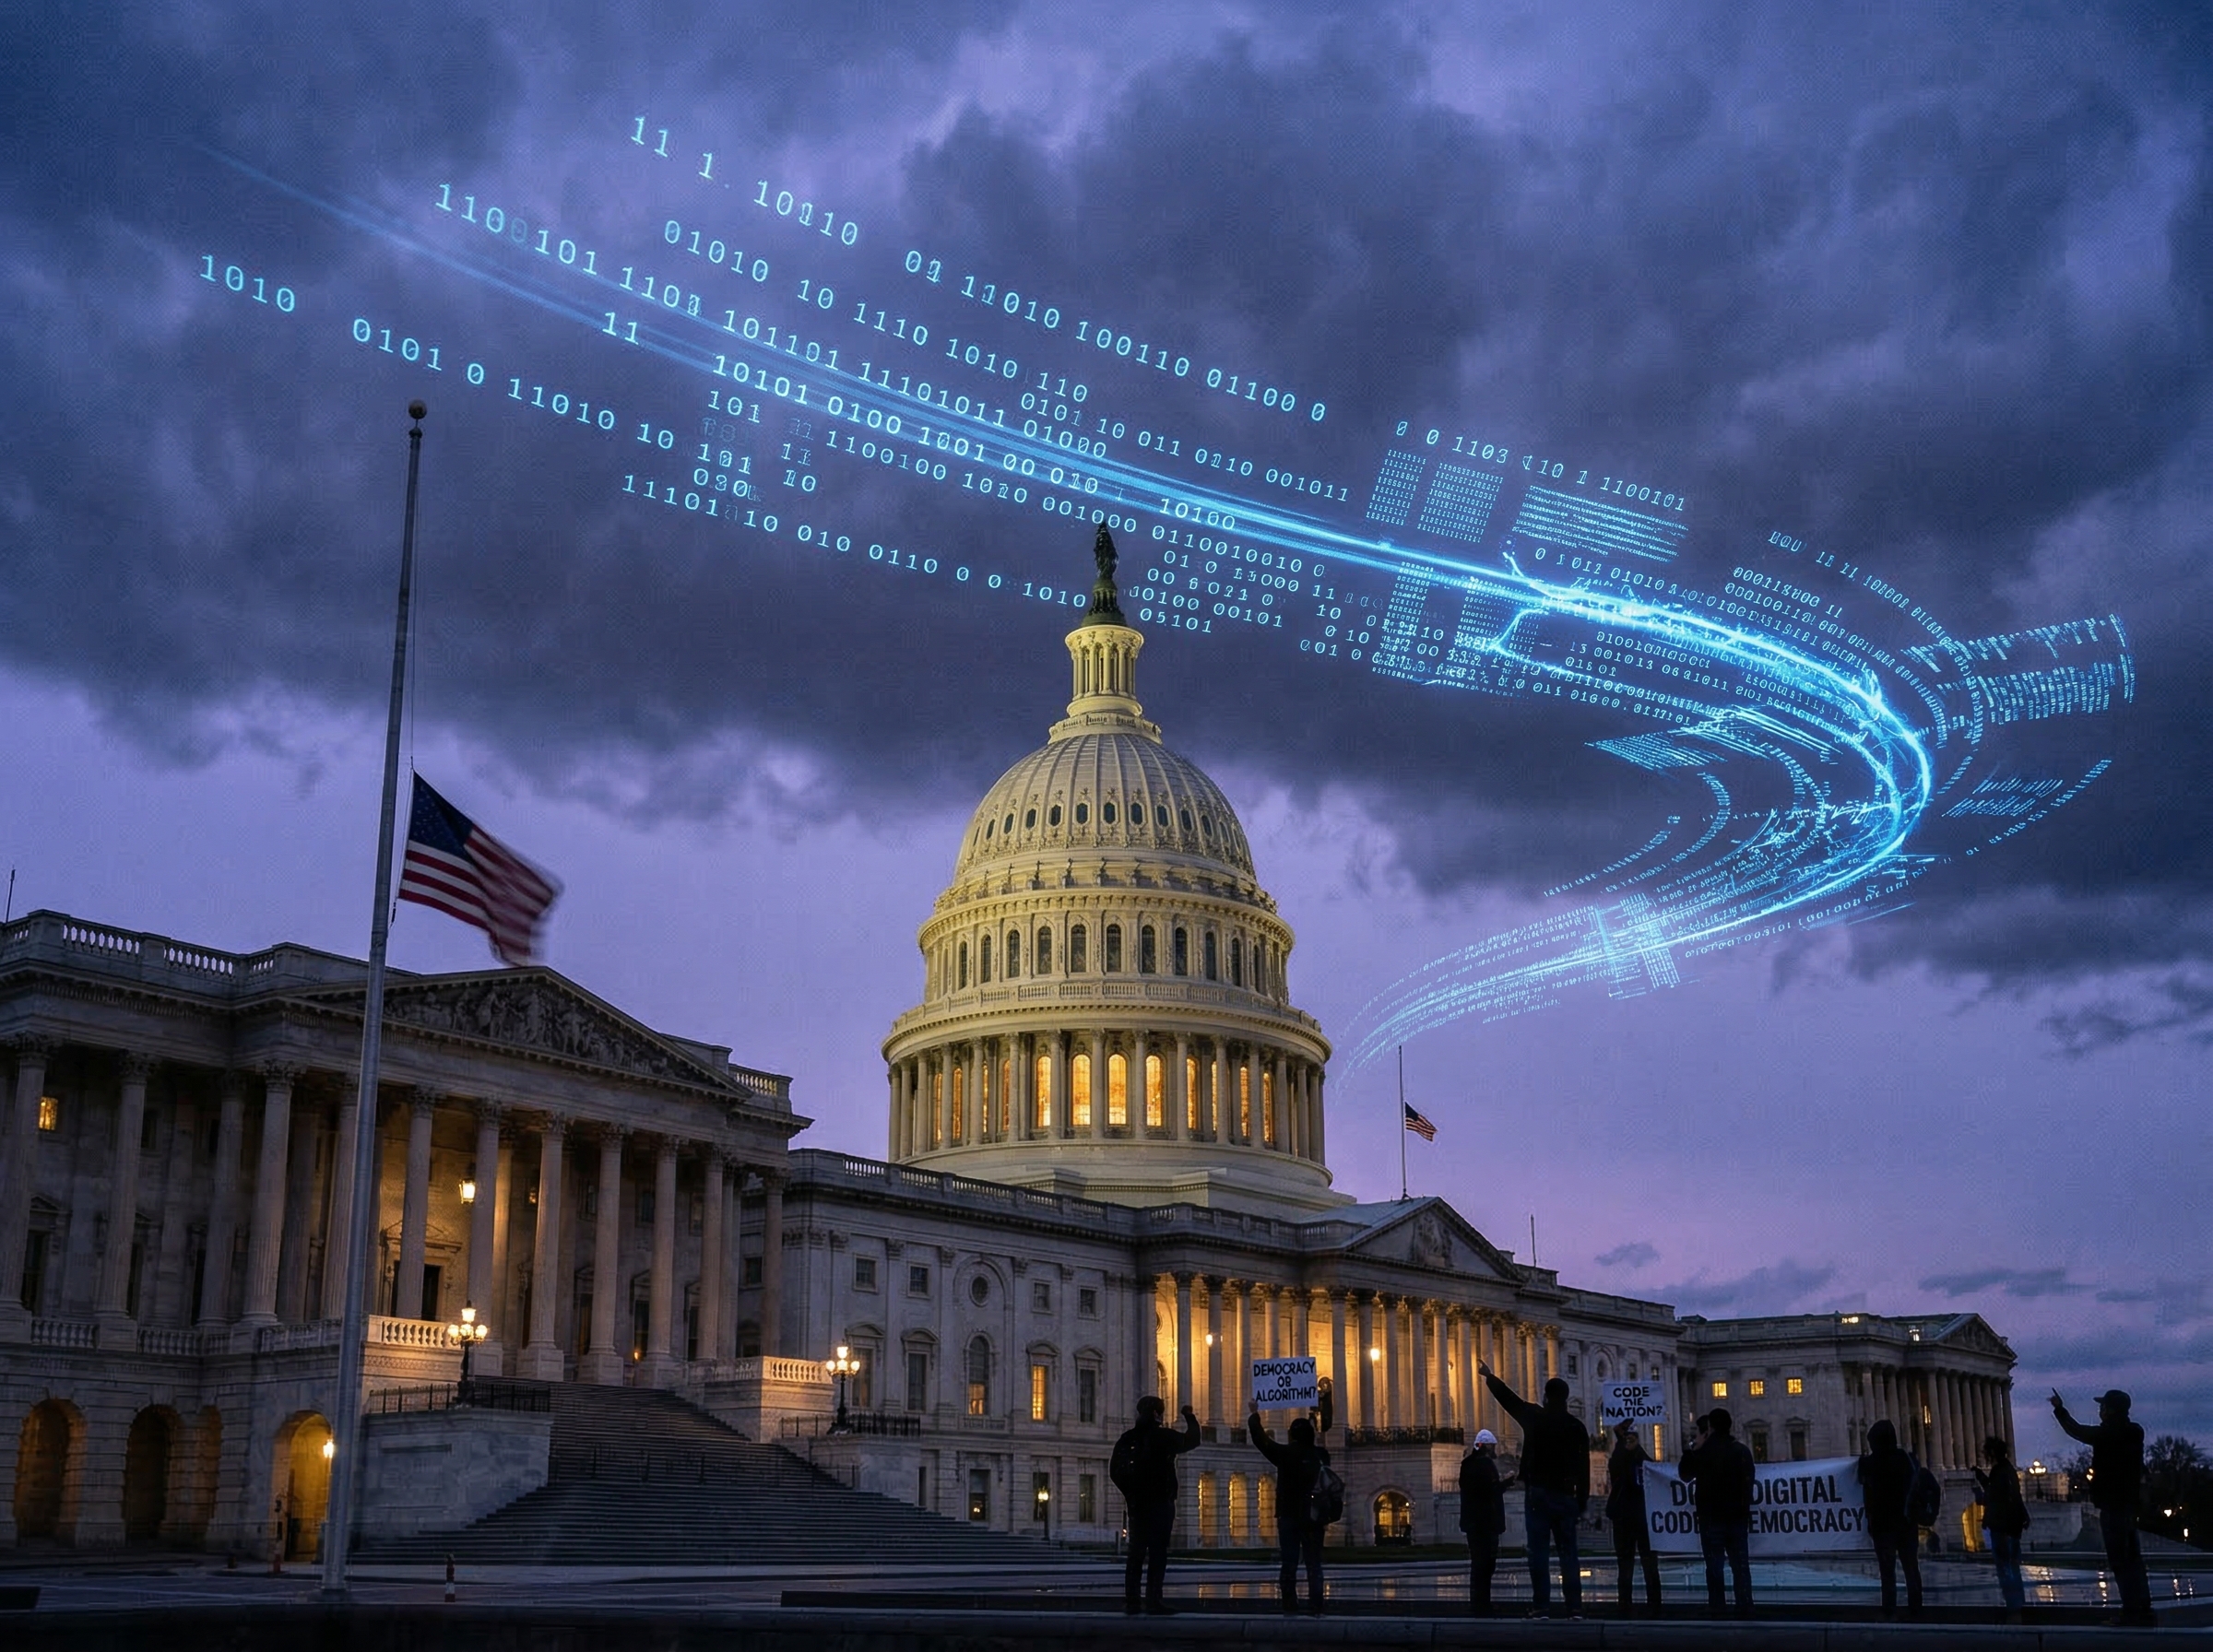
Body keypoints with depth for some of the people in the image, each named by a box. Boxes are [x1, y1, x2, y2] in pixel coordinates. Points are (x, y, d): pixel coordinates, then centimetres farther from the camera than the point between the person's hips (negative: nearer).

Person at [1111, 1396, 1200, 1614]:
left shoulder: (1127, 1438, 6)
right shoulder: (1165, 1437, -6)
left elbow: (1115, 1470, 6)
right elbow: (1192, 1439, 10)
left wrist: (1129, 1492, 14)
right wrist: (1189, 1417, 24)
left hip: (1137, 1504, 5)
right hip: (1161, 1503, -5)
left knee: (1136, 1553, 8)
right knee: (1158, 1553, -5)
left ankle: (1130, 1600, 4)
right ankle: (1153, 1600, -12)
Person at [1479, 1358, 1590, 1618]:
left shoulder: (1534, 1417, 0)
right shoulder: (1577, 1426, 3)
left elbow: (1507, 1397, 15)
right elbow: (1584, 1469, 3)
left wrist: (1490, 1376, 32)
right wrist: (1582, 1504, 8)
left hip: (1538, 1494, -2)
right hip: (1566, 1496, 2)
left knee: (1539, 1552, -3)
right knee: (1568, 1552, 5)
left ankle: (1541, 1606, -8)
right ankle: (1574, 1607, 1)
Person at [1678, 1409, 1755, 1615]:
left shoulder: (1703, 1452, -10)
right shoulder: (1741, 1450, 0)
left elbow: (1685, 1473, 4)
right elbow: (1749, 1480, 11)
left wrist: (1692, 1449, 5)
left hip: (1711, 1517, -3)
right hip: (1738, 1514, 3)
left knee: (1714, 1564, 1)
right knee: (1740, 1563, 6)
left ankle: (1717, 1606, -1)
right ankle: (1744, 1606, 4)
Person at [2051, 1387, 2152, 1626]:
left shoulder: (2109, 1434, -16)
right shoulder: (2131, 1433, 9)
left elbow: (2077, 1431, -4)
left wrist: (2059, 1409, 9)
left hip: (2112, 1503, -9)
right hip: (2127, 1501, 9)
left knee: (2120, 1559, -7)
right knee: (2131, 1557, 13)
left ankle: (2132, 1611, -8)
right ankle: (2142, 1608, 15)